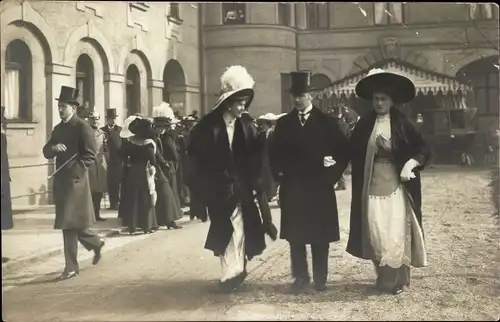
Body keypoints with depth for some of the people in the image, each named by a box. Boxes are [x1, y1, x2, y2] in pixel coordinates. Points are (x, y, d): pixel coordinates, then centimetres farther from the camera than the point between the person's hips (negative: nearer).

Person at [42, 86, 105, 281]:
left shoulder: (83, 127, -8)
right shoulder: (58, 129, 15)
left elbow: (91, 155, -13)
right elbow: (46, 152, 13)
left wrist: (74, 170, -20)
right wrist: (53, 148, -9)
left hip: (76, 180, -8)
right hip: (60, 181, 8)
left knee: (69, 223, -8)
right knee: (70, 223, 13)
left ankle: (71, 267, -2)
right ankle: (95, 243, 36)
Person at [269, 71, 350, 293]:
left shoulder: (326, 122, 1)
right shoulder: (283, 123, 6)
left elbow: (344, 150, 2)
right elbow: (274, 153, 12)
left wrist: (333, 174, -4)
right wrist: (279, 174, 1)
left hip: (319, 188, -2)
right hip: (292, 189, 2)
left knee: (320, 237, 4)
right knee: (295, 236, 5)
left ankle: (320, 279, 14)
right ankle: (300, 277, 15)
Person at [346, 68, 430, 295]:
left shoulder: (403, 124, -2)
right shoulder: (364, 125, 4)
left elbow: (424, 149, -3)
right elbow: (354, 154, 9)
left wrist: (411, 164, -17)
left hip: (396, 187, -2)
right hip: (372, 188, 2)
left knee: (396, 234, 0)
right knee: (376, 235, 2)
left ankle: (397, 280, 14)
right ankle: (384, 278, 18)